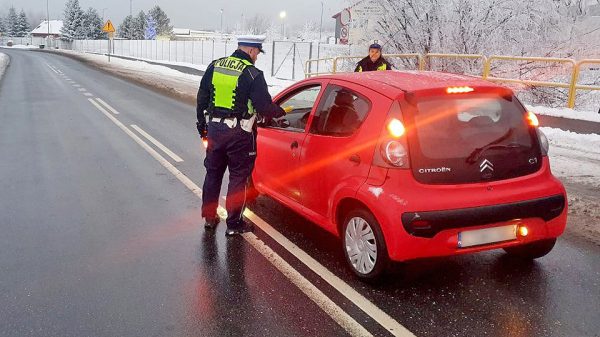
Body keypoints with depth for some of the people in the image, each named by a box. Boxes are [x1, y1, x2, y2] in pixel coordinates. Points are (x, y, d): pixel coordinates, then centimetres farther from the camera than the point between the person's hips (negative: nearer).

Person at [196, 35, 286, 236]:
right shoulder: (252, 74, -12)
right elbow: (264, 106, -15)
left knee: (213, 173, 18)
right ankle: (234, 223, 12)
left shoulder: (214, 67, 6)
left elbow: (202, 98, 11)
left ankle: (209, 217, 29)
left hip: (214, 129, 6)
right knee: (238, 177, 6)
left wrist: (202, 125, 20)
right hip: (239, 134, -5)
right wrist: (280, 112, 5)